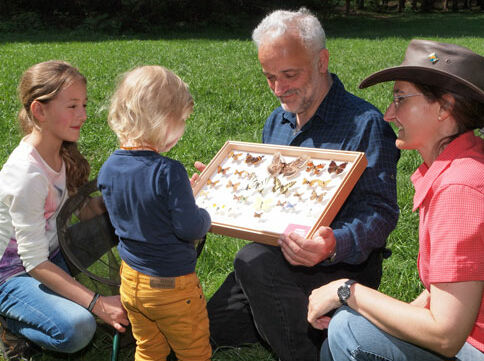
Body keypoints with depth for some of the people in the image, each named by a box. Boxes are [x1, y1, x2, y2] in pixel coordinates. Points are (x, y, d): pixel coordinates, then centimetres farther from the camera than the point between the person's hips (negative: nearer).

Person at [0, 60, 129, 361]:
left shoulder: (61, 153, -6)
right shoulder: (28, 176, -30)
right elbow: (35, 263, -27)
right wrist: (97, 305, -31)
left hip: (52, 254, 8)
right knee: (77, 329, -29)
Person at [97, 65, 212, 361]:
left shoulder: (108, 169, -7)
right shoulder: (168, 172, -29)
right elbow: (190, 228, -26)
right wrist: (204, 216, -3)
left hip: (131, 279, 6)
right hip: (172, 286, -6)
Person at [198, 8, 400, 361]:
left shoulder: (364, 123, -17)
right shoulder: (277, 121, 10)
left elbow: (380, 212, -24)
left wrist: (334, 246, -42)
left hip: (347, 265, -7)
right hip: (277, 258, 8)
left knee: (255, 260, -33)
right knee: (216, 327, 2)